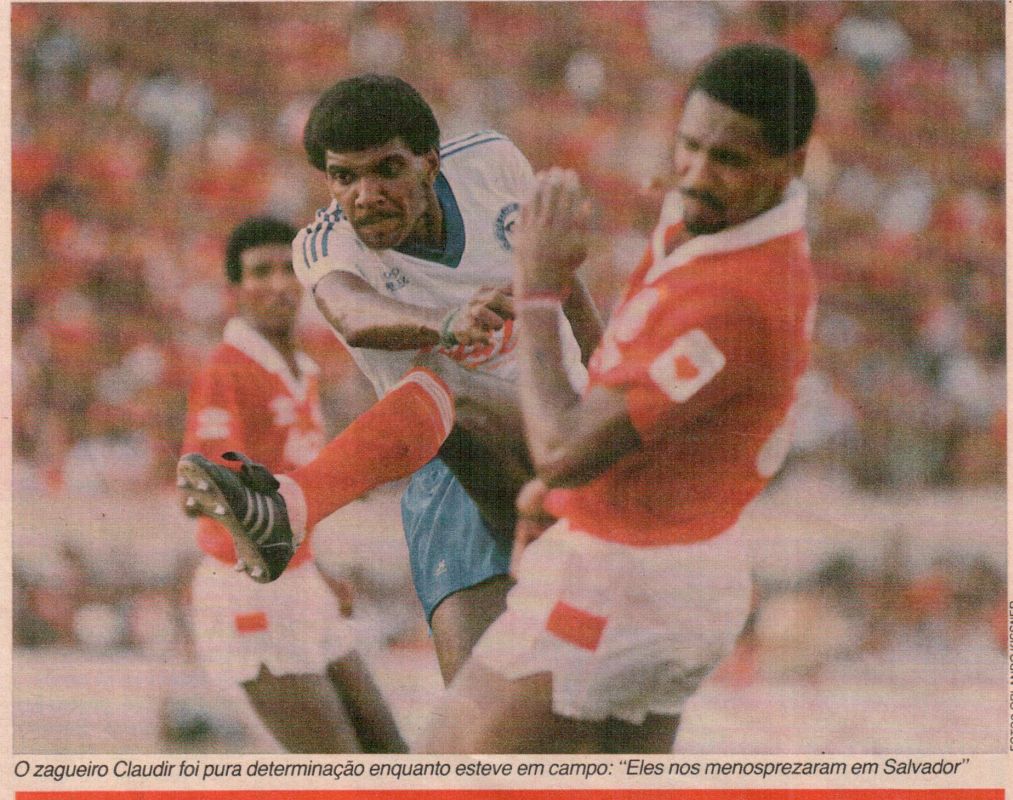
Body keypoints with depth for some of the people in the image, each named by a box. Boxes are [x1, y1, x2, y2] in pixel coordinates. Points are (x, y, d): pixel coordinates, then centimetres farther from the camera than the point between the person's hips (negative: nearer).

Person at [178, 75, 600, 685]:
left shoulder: (491, 163, 0)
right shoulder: (325, 243, -7)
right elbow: (355, 317, -34)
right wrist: (444, 324, -57)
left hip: (561, 438, -4)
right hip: (453, 472, 5)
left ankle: (286, 509, -65)